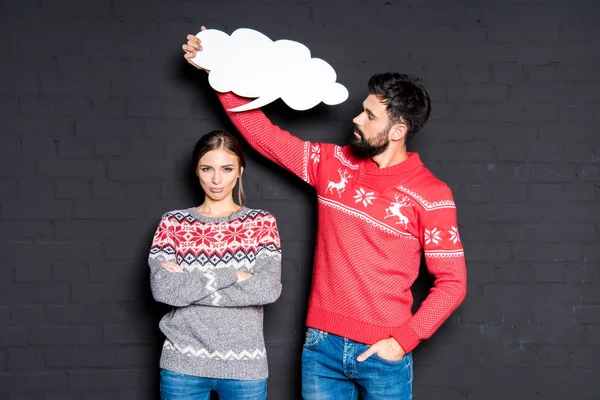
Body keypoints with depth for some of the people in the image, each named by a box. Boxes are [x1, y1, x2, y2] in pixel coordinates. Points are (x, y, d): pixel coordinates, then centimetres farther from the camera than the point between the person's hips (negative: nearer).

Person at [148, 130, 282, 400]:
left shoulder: (261, 222, 3)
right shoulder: (173, 223, 4)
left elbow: (269, 288, -12)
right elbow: (162, 288, -10)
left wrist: (187, 286, -11)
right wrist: (232, 275, -14)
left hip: (244, 364, 0)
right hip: (183, 363, 0)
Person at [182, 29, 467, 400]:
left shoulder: (430, 194, -10)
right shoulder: (333, 164, 3)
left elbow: (452, 282, -7)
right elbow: (266, 135, 9)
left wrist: (403, 341, -13)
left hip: (381, 353, -4)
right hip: (322, 345, 4)